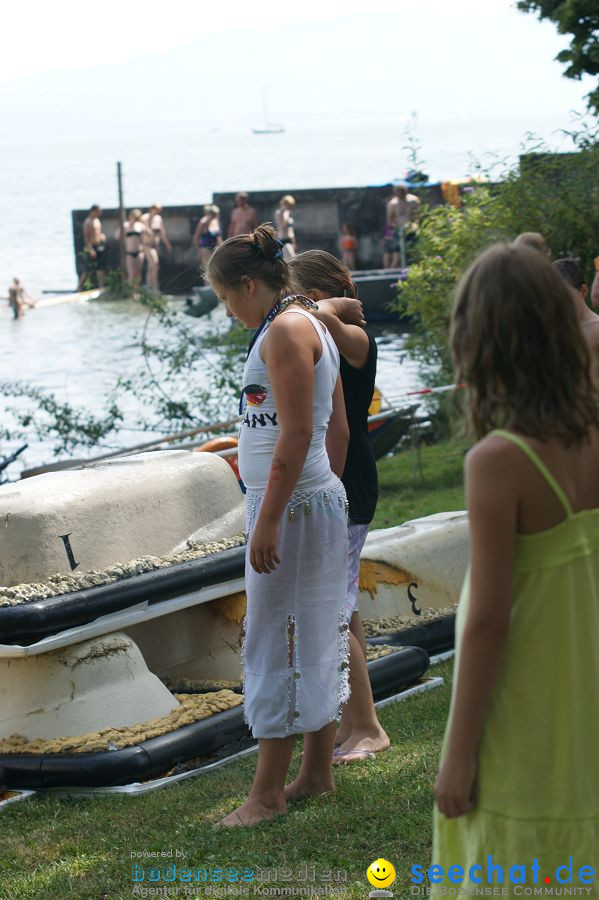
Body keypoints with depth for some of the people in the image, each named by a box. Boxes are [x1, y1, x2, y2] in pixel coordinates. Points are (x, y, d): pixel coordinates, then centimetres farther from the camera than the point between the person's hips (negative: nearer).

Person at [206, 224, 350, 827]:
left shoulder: (284, 331, -15)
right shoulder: (312, 327, 16)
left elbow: (297, 434, -22)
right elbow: (337, 428, 19)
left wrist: (268, 522, -23)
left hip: (292, 505, -10)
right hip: (320, 499, 10)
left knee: (277, 642, -4)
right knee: (316, 638, 15)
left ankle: (267, 794, 2)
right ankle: (318, 772, 24)